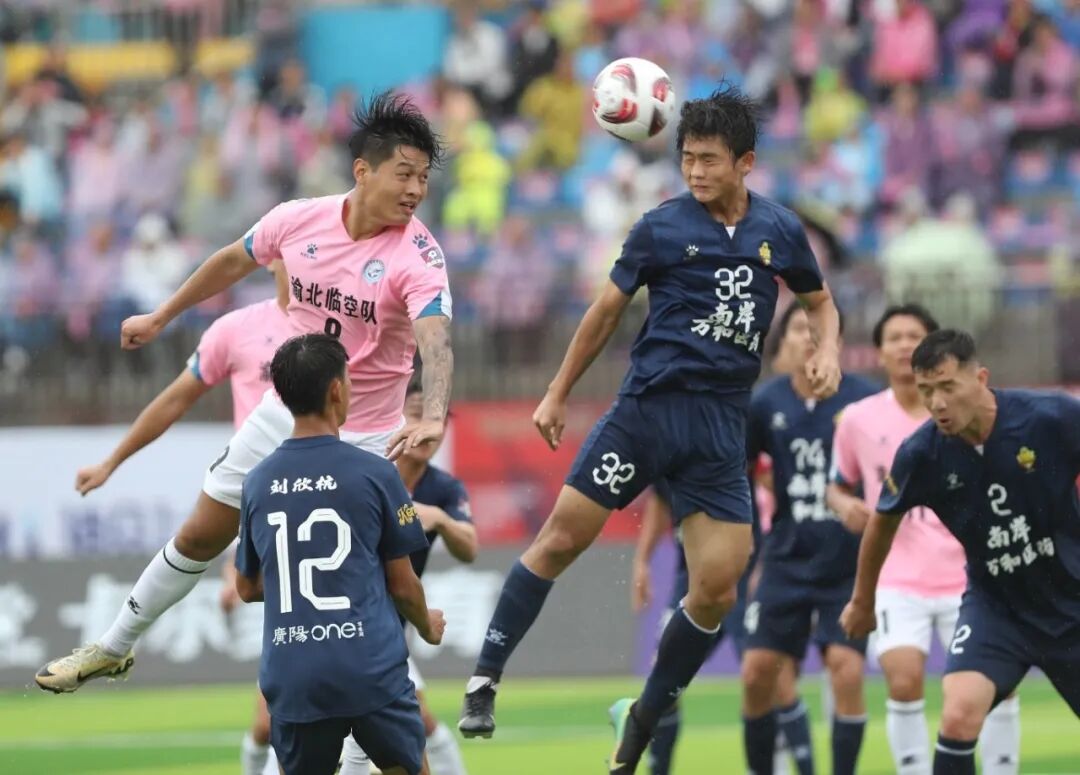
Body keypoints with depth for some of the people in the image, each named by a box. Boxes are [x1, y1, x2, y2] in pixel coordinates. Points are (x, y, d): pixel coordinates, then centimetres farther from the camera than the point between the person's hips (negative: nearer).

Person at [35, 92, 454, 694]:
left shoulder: (417, 254, -23)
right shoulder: (298, 220, -11)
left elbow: (435, 337, -39)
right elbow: (233, 262, 10)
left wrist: (434, 417, -57)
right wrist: (162, 317, 21)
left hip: (366, 436, -4)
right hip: (285, 414, 4)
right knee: (201, 535, 11)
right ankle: (114, 648, 29)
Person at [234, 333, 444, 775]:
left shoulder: (258, 482, 7)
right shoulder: (374, 473, -3)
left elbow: (247, 588, 18)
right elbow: (402, 584, 4)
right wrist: (427, 626, 25)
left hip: (292, 676, 3)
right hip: (371, 668, -3)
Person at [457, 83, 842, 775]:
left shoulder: (781, 230, 6)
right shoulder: (661, 227, 0)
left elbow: (819, 300, 23)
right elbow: (607, 310, 9)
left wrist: (828, 351, 2)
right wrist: (558, 395, 11)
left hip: (722, 426, 2)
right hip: (648, 406, -2)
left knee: (718, 589, -4)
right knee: (562, 539, -9)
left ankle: (645, 718, 14)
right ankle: (485, 681, 3)